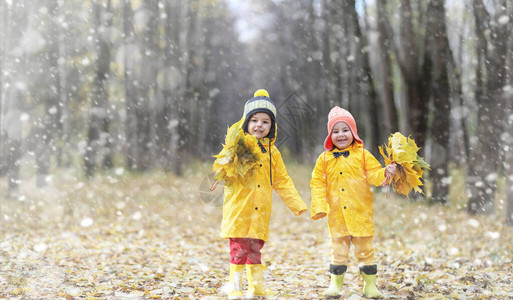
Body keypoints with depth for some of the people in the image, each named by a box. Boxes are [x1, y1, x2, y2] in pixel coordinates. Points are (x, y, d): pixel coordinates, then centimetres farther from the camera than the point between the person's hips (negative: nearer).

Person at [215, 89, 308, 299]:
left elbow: (282, 181, 15)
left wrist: (297, 205, 13)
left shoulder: (272, 152, 11)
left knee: (255, 248, 11)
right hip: (239, 209, -4)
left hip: (260, 211, 4)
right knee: (239, 248, -4)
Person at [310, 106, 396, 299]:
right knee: (338, 249, 8)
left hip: (361, 213, -1)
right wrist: (320, 206, -5)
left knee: (365, 249, 7)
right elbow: (317, 183, 4)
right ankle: (335, 284, 18)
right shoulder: (325, 159, 4)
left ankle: (370, 284, 17)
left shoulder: (362, 155, 1)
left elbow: (373, 175, -2)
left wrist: (385, 173, -23)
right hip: (336, 215, 1)